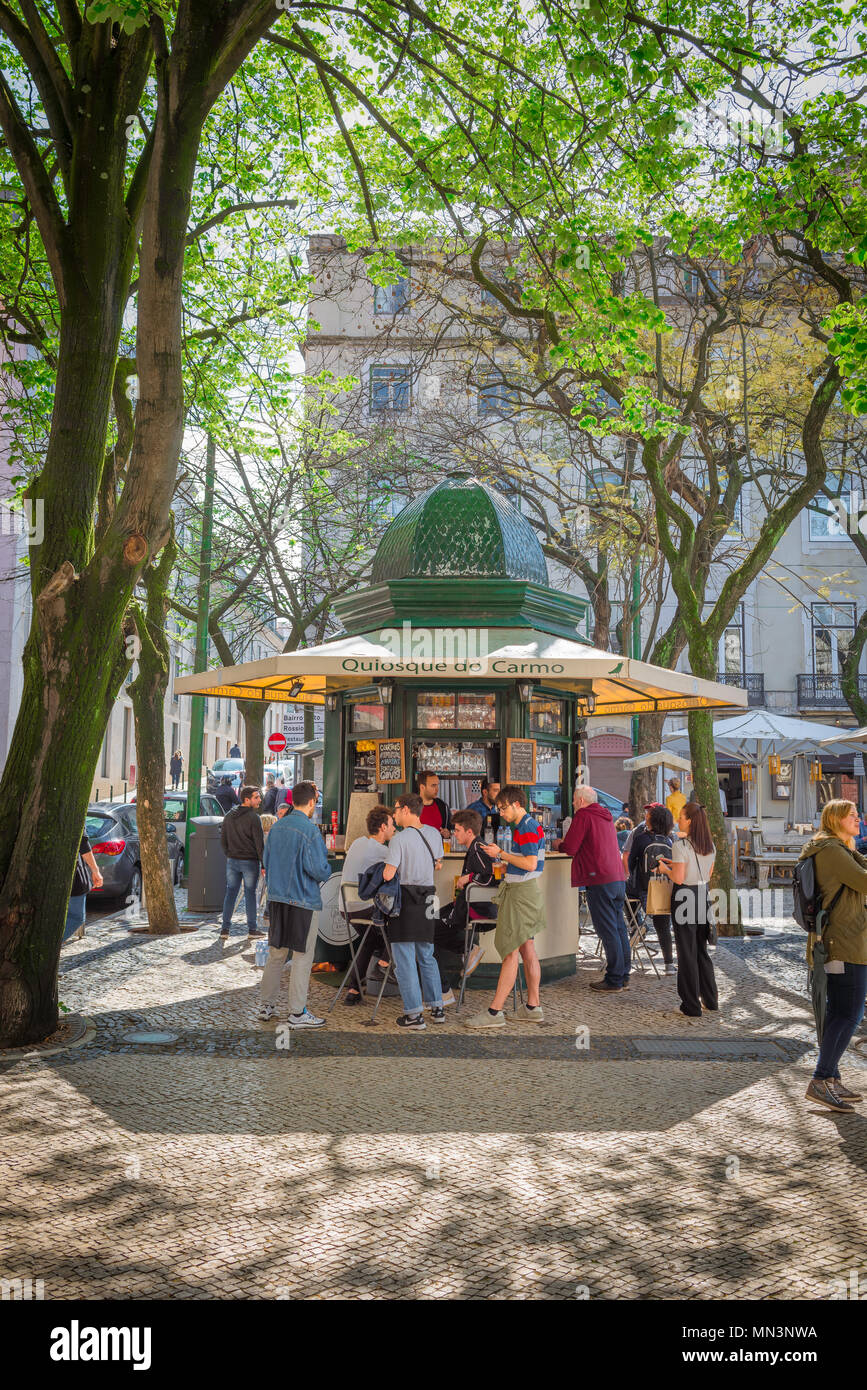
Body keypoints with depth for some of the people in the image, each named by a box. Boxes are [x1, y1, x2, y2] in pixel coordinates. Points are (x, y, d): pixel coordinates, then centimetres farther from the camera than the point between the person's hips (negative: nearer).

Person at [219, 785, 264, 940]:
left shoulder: (229, 816, 8)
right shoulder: (253, 818, -13)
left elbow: (223, 840, 13)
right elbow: (259, 844, -13)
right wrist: (264, 864, -7)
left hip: (232, 861, 5)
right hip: (250, 861, -5)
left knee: (230, 893, 8)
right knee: (250, 894, 3)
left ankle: (225, 928, 8)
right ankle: (252, 929, 10)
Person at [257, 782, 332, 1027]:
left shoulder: (277, 827, 7)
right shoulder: (310, 830, -15)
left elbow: (267, 861, 14)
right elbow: (318, 869, -18)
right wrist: (328, 871, 3)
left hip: (276, 899, 7)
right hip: (303, 901, -7)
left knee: (276, 953, 16)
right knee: (302, 956, 2)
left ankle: (266, 1006, 23)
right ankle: (297, 1013, 7)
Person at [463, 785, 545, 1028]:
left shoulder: (527, 828, -15)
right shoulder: (526, 826, 17)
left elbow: (531, 864, -22)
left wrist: (501, 854, -15)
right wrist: (505, 861, 14)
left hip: (522, 894, -11)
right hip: (522, 892, 11)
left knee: (510, 952, -9)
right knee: (527, 950, 12)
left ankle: (494, 1012, -8)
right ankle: (533, 1008, 17)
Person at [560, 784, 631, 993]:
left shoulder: (583, 815, -6)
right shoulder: (605, 817, 19)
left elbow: (570, 848, -9)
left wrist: (560, 844, 12)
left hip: (599, 880, -8)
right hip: (617, 877, 8)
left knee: (607, 931, -5)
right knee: (619, 928, 11)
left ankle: (614, 979, -2)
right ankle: (623, 975, 17)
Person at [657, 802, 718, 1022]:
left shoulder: (680, 845, -16)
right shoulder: (710, 846, 6)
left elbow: (678, 878, -20)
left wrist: (665, 869, 0)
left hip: (684, 898, -7)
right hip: (702, 896, 7)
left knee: (687, 954, 1)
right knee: (702, 951, 19)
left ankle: (691, 1008, 7)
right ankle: (711, 1002, 25)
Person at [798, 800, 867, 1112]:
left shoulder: (840, 850, 21)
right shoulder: (832, 850, -14)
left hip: (838, 942, 11)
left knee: (837, 1011, 12)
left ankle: (830, 1078, 18)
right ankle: (820, 1081, -10)